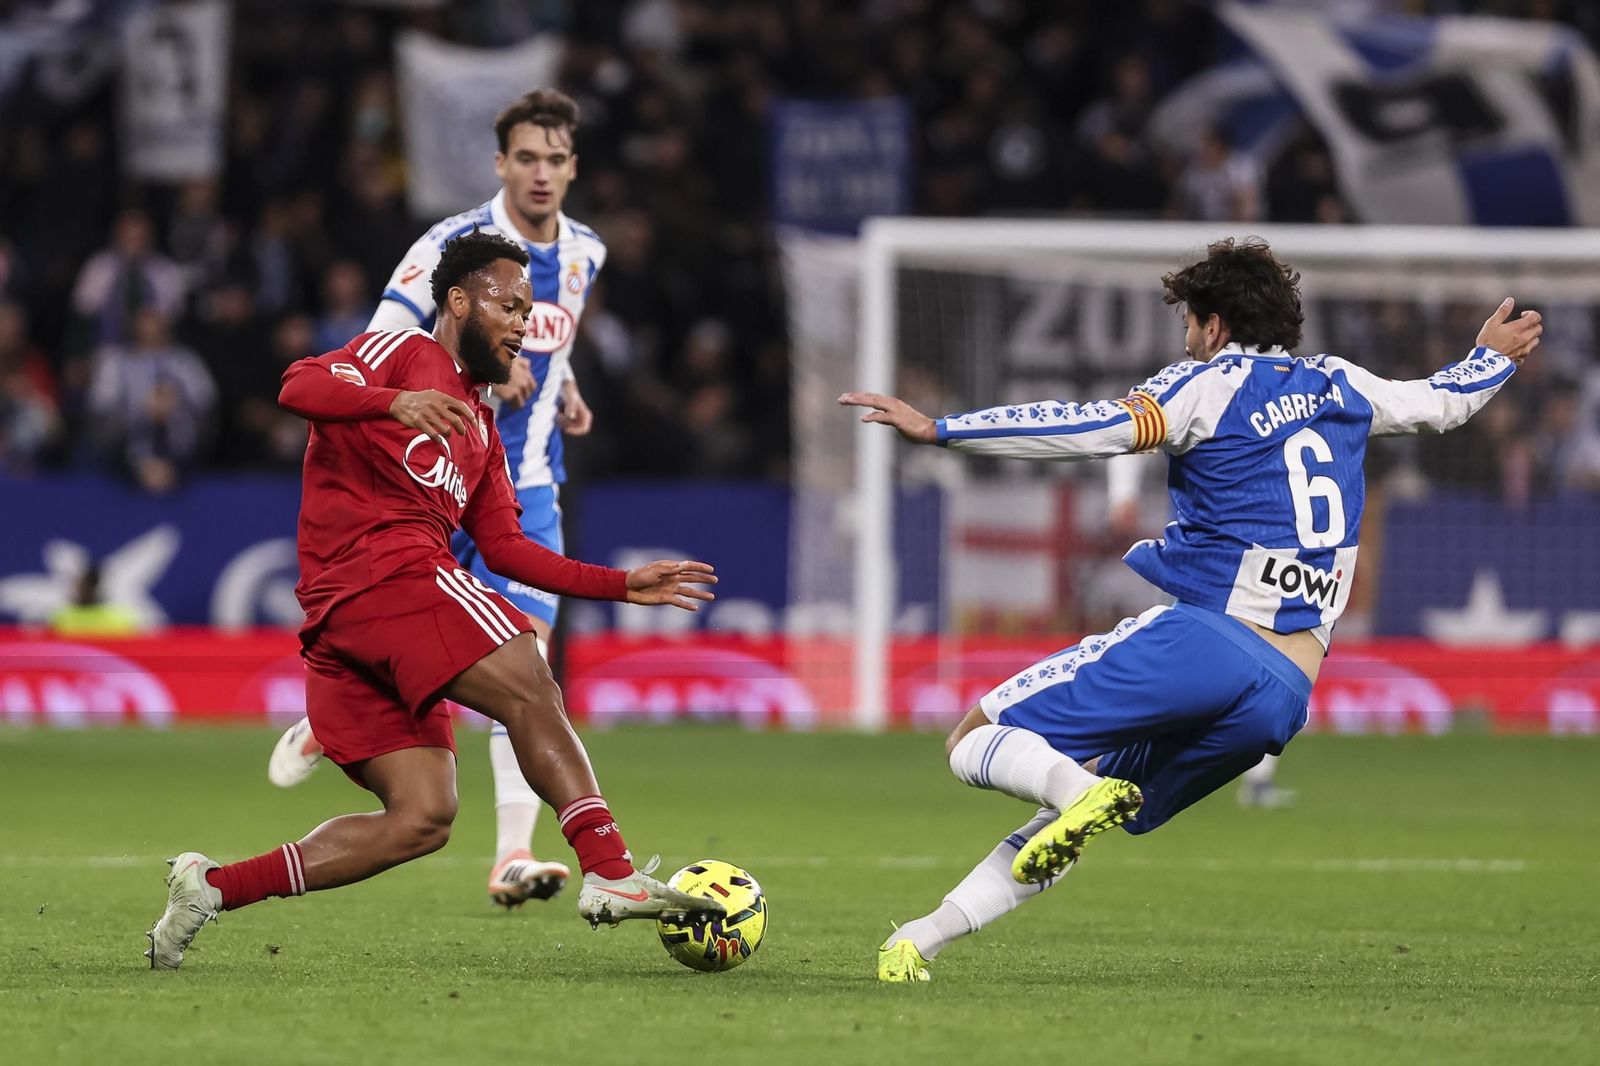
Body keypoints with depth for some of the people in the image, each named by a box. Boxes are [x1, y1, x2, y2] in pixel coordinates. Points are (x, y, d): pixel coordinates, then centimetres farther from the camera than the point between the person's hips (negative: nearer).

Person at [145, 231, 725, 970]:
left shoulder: (479, 427, 32)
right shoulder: (405, 353, 6)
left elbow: (504, 548, 30)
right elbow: (300, 388, -12)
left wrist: (624, 586, 24)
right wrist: (395, 402, -30)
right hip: (386, 568, -9)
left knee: (423, 819, -1)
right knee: (528, 687, -19)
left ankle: (212, 887, 0)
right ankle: (610, 873, -29)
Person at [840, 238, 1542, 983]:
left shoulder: (1212, 386, 2)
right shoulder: (1339, 388, 20)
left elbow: (1090, 429, -12)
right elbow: (1445, 401, 37)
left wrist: (937, 430, -15)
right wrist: (1494, 356, 60)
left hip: (1204, 637, -7)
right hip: (1285, 697, 7)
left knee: (974, 743, -4)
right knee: (1079, 818, 17)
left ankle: (1080, 791, -34)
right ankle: (922, 938, 5)